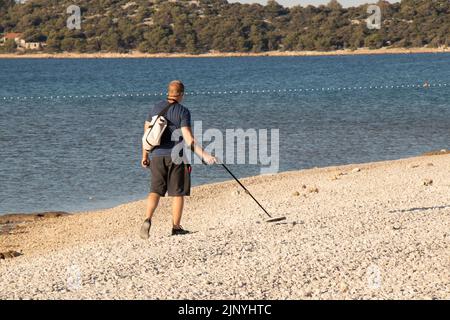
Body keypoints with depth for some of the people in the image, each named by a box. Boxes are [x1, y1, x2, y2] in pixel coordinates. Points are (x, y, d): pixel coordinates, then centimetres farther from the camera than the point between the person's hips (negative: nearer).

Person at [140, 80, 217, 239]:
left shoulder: (156, 108, 7)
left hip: (157, 155, 4)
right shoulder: (183, 111, -8)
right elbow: (188, 139, -16)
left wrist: (145, 156, 20)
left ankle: (147, 220, -14)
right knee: (178, 192, 6)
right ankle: (176, 227, 9)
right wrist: (204, 155, -17)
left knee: (155, 190, 7)